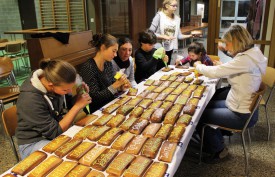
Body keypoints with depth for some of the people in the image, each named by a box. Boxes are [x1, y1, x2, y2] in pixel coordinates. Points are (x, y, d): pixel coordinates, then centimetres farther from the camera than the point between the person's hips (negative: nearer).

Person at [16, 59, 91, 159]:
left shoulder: (51, 80, -13)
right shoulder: (30, 99, -30)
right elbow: (55, 132, -24)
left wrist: (78, 90, -12)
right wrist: (77, 106, -25)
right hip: (34, 142, -6)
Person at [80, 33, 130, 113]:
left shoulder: (108, 63, 3)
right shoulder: (88, 67, -20)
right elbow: (94, 98, -19)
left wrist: (121, 87, -9)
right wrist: (116, 84, -22)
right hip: (98, 111, -7)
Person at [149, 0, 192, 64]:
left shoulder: (177, 18, 4)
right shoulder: (159, 15, -9)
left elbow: (179, 35, 3)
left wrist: (190, 35, -11)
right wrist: (164, 37, -20)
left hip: (169, 48, 4)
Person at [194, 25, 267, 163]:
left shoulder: (245, 59, -28)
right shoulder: (251, 54, 2)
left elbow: (215, 73, -26)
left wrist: (198, 65, -8)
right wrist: (221, 66, -2)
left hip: (241, 115, -9)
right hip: (240, 105, 9)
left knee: (199, 115, 0)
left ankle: (218, 150, 21)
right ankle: (217, 141, 31)